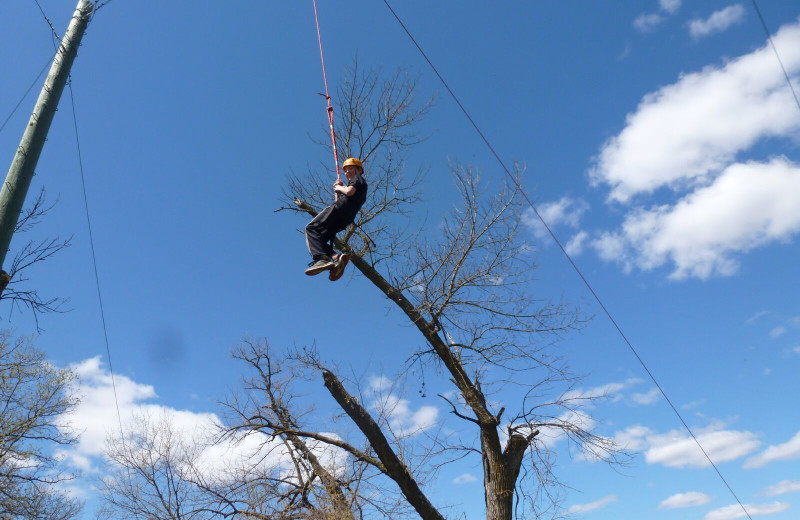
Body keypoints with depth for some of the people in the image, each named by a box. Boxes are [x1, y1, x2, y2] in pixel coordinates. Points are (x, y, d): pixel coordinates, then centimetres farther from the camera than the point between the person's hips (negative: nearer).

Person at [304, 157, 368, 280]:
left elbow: (350, 191, -10)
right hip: (345, 220, 9)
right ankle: (335, 256, -24)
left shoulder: (358, 179, 13)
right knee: (319, 238, 2)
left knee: (311, 228, -19)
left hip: (340, 208, -9)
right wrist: (338, 190, 27)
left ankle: (322, 258, -41)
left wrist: (339, 187, 6)